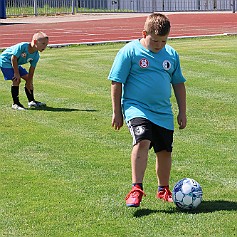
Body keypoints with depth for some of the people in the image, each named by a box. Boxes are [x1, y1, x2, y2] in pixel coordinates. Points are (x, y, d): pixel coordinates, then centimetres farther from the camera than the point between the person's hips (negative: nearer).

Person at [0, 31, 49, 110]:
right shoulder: (22, 46, -33)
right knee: (16, 80, -20)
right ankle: (15, 103, -11)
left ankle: (31, 101, 19)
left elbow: (31, 70, -6)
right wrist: (16, 73, -25)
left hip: (16, 64, 8)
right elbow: (14, 58, -29)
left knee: (28, 78, 8)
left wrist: (29, 83, -8)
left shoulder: (36, 56, -11)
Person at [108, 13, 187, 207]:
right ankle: (136, 189, -25)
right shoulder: (130, 51, -7)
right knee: (142, 141, -27)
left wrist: (182, 112, 17)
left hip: (163, 113, 5)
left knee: (164, 151, 10)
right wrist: (117, 112, -4)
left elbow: (178, 83, 18)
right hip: (137, 108, -5)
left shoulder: (171, 54, 7)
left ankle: (163, 190, 31)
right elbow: (116, 82, -4)